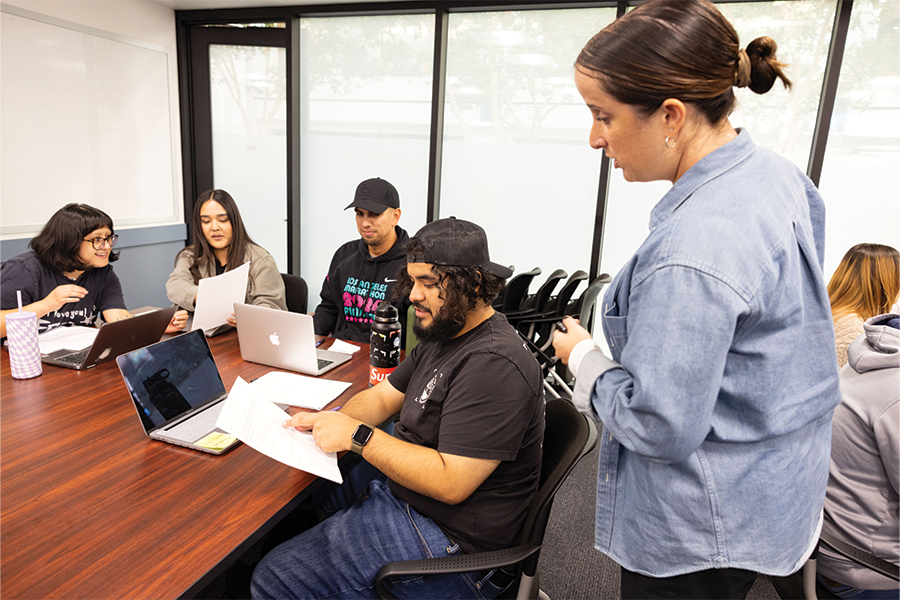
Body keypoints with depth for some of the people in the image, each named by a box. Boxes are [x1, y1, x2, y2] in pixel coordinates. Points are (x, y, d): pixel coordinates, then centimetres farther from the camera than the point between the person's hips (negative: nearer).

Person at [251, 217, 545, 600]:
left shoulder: (494, 365, -27)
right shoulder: (441, 335, 6)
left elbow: (450, 483, -29)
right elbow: (383, 396, 11)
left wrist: (357, 436, -25)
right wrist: (329, 421, -9)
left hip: (448, 538, -9)